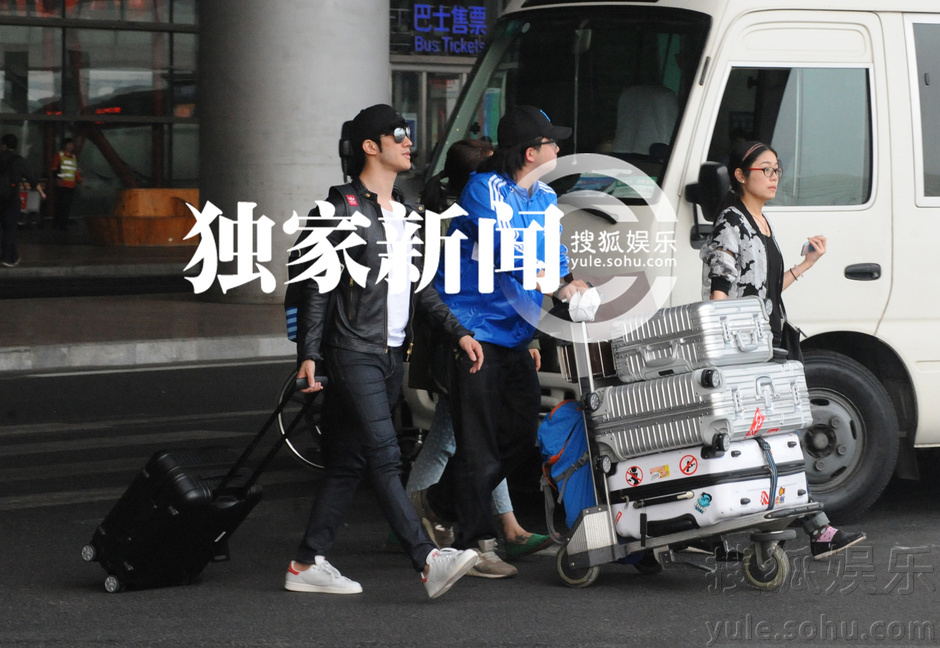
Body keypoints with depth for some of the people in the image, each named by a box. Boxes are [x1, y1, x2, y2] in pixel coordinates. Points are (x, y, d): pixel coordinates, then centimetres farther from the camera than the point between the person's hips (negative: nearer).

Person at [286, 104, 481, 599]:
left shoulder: (406, 215, 19)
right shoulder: (344, 206, -5)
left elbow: (420, 287, 25)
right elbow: (317, 285, -9)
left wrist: (458, 332, 16)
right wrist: (309, 354, -17)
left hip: (393, 355, 8)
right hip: (354, 353, -8)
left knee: (348, 463, 7)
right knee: (384, 457, -15)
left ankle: (307, 563, 11)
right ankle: (428, 562, -25)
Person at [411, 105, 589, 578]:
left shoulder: (545, 198, 11)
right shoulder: (485, 190, -15)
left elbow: (554, 256, 15)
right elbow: (503, 249, -28)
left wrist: (569, 288, -6)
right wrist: (555, 288, -37)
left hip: (515, 333, 8)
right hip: (473, 327, -8)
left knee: (521, 435, 10)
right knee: (478, 440, -6)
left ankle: (438, 502, 26)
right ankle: (475, 543, 1)